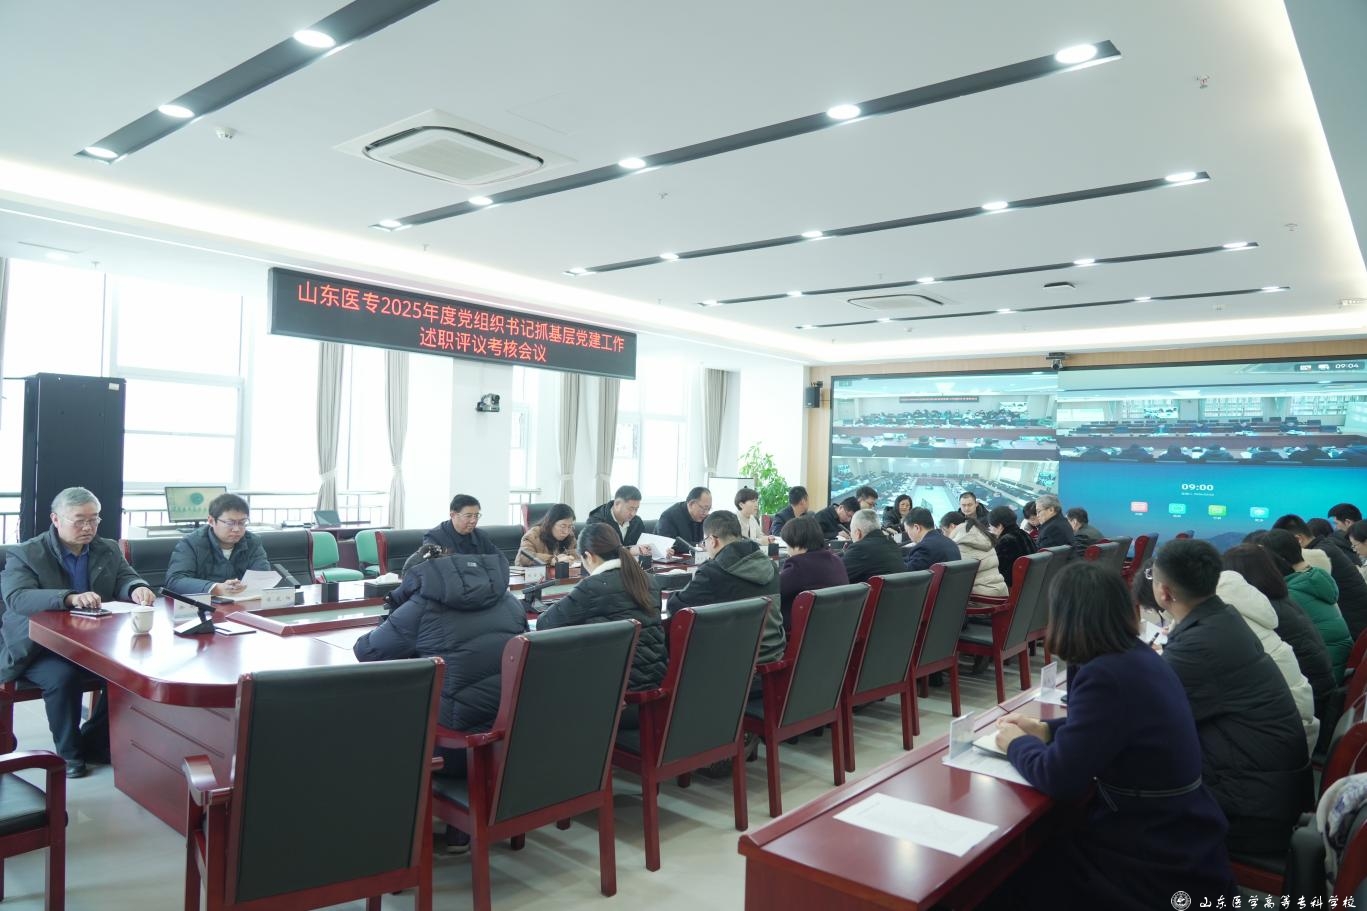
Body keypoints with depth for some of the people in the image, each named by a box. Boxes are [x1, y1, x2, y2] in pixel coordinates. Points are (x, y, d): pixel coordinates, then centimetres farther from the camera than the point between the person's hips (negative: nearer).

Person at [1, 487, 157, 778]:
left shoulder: (109, 550, 8)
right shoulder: (25, 554, -7)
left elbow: (126, 579, -2)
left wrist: (137, 589, -30)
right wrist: (70, 598, -41)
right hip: (40, 647, -4)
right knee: (62, 677, -33)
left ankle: (94, 742, 0)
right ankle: (69, 752, -8)